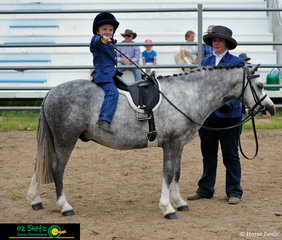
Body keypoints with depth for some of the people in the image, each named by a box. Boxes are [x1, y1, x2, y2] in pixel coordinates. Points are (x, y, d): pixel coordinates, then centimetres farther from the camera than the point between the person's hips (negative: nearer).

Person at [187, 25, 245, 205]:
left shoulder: (237, 62, -3)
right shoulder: (206, 62, 11)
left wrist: (230, 103, -23)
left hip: (228, 115, -5)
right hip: (207, 114, 5)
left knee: (230, 155, 2)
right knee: (208, 155, 12)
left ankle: (234, 192, 10)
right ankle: (205, 190, 21)